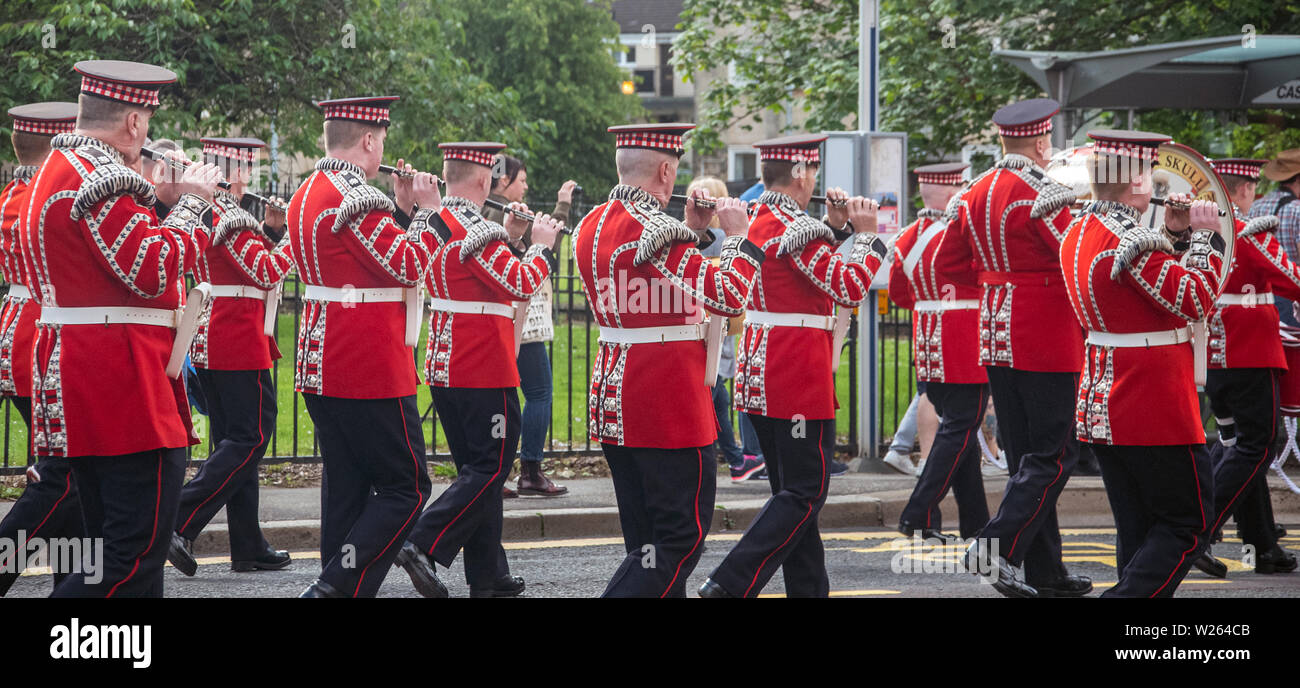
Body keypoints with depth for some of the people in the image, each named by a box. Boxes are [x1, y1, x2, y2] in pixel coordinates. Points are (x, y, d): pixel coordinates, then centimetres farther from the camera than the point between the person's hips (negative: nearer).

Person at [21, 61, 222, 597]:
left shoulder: (57, 171, 18)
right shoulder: (97, 178, -14)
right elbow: (153, 271, -19)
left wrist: (157, 198, 16)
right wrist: (190, 202, -7)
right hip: (123, 385, -11)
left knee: (114, 546, 13)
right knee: (139, 552, -11)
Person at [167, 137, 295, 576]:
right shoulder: (230, 217, -15)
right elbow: (267, 273, -20)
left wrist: (270, 230, 11)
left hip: (208, 342, 10)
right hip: (239, 343, -10)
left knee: (231, 440, 11)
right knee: (250, 439, -6)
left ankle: (248, 548, 13)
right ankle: (178, 523, -17)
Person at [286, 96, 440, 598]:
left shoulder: (307, 194, 13)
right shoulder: (356, 198, -17)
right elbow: (408, 268, -16)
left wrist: (402, 210, 13)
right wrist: (425, 211, -5)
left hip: (321, 365, 10)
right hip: (371, 368, -10)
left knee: (346, 484, 13)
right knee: (406, 487, -4)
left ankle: (342, 587, 14)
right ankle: (337, 586, -13)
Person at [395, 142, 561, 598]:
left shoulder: (433, 224, 9)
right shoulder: (477, 231, -18)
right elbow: (521, 286, -17)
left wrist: (508, 236, 15)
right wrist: (541, 244, -3)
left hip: (444, 368, 9)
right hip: (484, 372, -9)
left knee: (477, 468, 13)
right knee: (490, 468, -2)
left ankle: (489, 577, 15)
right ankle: (423, 547, -14)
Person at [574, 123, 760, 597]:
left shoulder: (591, 226, 8)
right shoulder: (658, 231, -18)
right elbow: (728, 298, -17)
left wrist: (692, 229, 16)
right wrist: (737, 234, -5)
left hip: (611, 401, 9)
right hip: (670, 406, -9)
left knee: (646, 538, 13)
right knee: (683, 537, -2)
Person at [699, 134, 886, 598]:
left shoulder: (755, 221, 12)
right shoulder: (796, 230, -16)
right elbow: (850, 289, -16)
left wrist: (837, 228, 12)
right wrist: (867, 233, -6)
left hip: (758, 376, 9)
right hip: (800, 380, -9)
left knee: (792, 490, 14)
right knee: (805, 494, -4)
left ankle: (809, 590, 18)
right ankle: (730, 584, -13)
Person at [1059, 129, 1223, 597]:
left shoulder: (1079, 233, 10)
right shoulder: (1130, 240, -19)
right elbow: (1195, 299, -17)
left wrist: (1174, 234, 8)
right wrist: (1204, 234, -9)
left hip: (1100, 407, 9)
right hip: (1153, 403, -9)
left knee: (1137, 531, 12)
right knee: (1189, 524, -1)